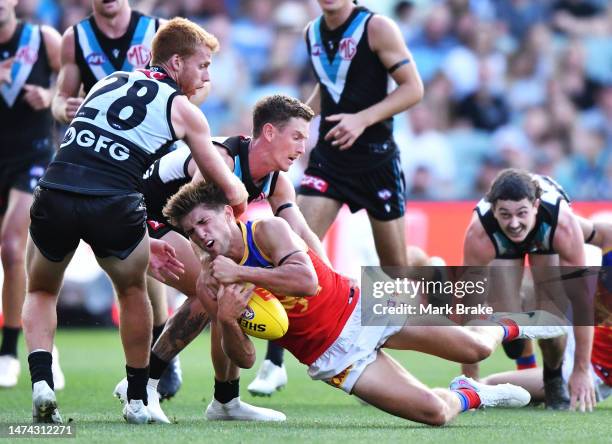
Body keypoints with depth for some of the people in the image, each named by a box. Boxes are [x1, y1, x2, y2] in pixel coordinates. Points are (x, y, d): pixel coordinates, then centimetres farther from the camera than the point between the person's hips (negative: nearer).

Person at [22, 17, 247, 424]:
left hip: (54, 194, 3)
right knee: (133, 291, 26)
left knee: (41, 292, 27)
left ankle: (41, 381, 6)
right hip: (114, 206, -3)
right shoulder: (182, 110, 13)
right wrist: (239, 198, 43)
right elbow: (232, 191, 17)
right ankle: (139, 399, 30)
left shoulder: (107, 83, 25)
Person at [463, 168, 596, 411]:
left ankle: (554, 378, 13)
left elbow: (581, 299, -36)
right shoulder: (479, 234, -43)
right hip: (502, 245, 0)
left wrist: (581, 370, -33)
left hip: (546, 239, 0)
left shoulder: (564, 224, -43)